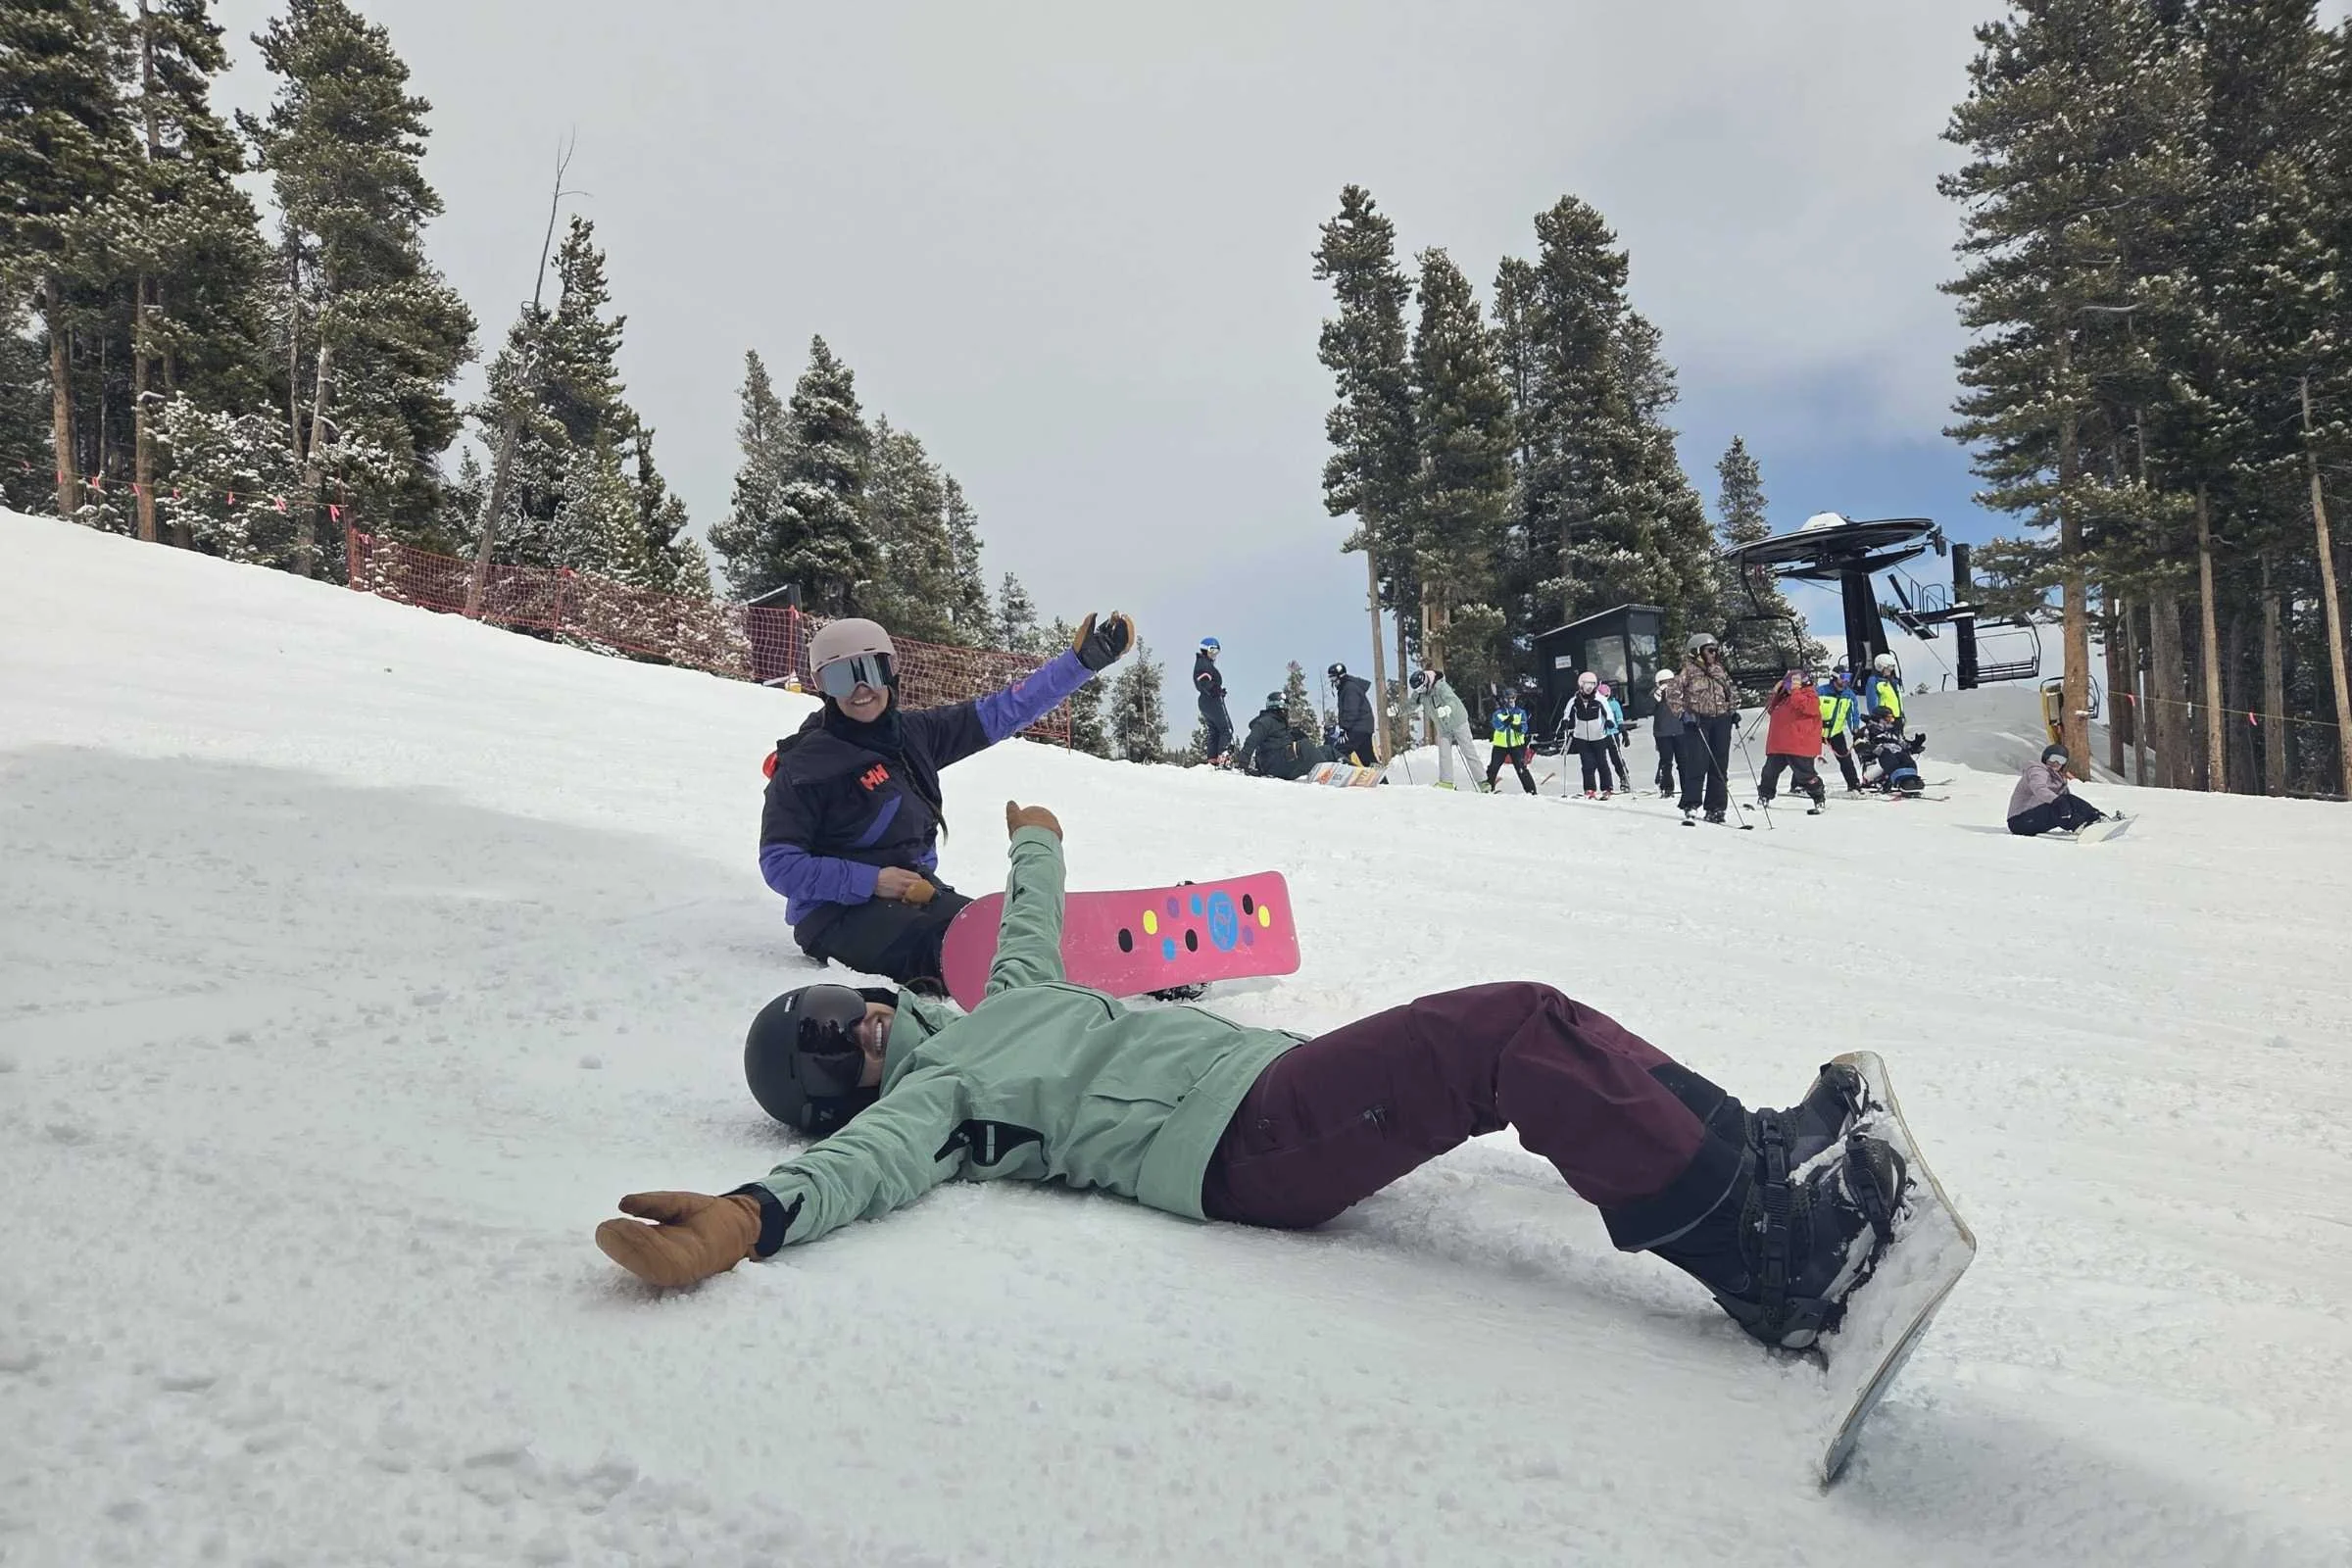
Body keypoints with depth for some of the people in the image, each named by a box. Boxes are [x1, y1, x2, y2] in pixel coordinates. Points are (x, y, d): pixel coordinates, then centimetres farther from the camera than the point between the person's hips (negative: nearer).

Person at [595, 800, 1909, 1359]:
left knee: (1534, 1032, -1)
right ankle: (1769, 1257, -19)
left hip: (1284, 1068, 9)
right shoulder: (927, 1099, 0)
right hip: (1247, 1141, -9)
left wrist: (1039, 847, 57)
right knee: (1518, 1031, -22)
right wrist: (752, 1215, -40)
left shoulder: (994, 1006, 25)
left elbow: (1034, 937, 43)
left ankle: (1761, 1151, 4)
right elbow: (868, 1164, -20)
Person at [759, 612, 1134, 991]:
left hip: (915, 891, 7)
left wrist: (1083, 660, 5)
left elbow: (1004, 710, 9)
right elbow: (780, 864, -9)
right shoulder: (806, 764, -8)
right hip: (841, 912, -6)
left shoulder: (913, 734, 7)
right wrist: (872, 881, -19)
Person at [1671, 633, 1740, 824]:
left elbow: (1732, 691, 27)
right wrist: (1683, 713, -16)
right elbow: (1675, 694, -7)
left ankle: (1715, 808, 7)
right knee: (1697, 763, -11)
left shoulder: (1720, 671, 14)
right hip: (1697, 721, -5)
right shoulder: (1689, 671, -2)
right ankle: (1690, 805, -3)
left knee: (1719, 766, 3)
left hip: (1721, 720, 5)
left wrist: (1733, 710, 15)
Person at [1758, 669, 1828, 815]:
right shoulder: (1783, 697, 21)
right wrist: (1775, 693, 15)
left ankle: (1819, 799, 7)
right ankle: (1763, 799, 25)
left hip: (1799, 746, -8)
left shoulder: (1810, 696, -3)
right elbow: (1771, 709, 27)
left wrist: (1795, 691, -14)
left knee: (1805, 774, -7)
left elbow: (1805, 706, -23)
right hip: (1778, 745, 8)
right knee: (1770, 772, 12)